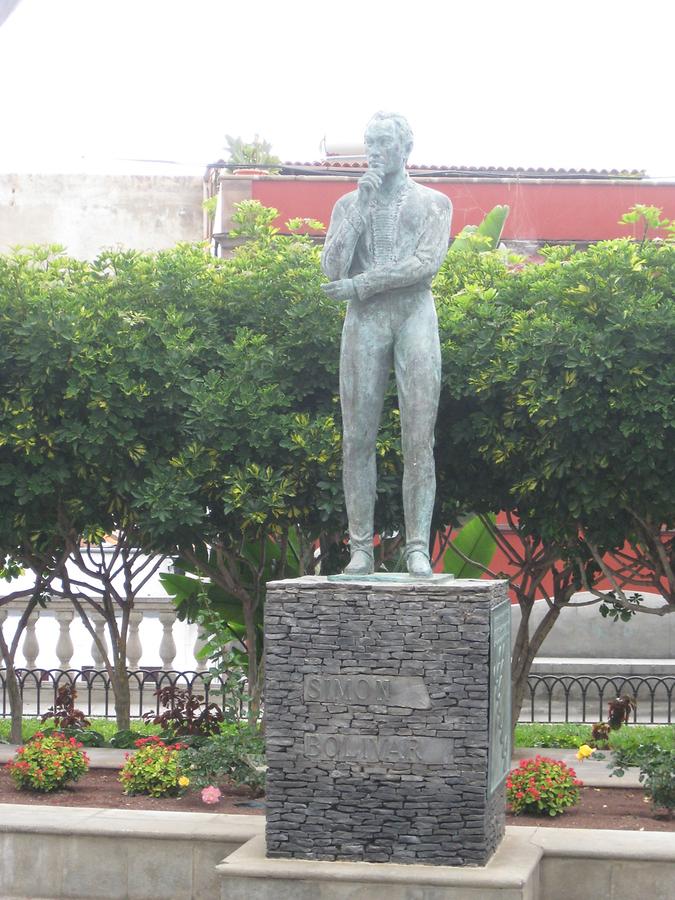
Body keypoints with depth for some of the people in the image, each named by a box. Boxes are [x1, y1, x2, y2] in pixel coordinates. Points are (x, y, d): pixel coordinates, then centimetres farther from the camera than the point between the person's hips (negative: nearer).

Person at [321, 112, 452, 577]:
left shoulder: (433, 203, 12)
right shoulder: (349, 204, 17)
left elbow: (428, 263, -6)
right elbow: (334, 268, 3)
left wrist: (361, 283, -10)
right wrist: (362, 206, -2)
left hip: (416, 315, -2)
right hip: (364, 320, 2)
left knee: (419, 438, -8)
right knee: (358, 438, -5)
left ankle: (418, 547, -8)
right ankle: (361, 548, -3)